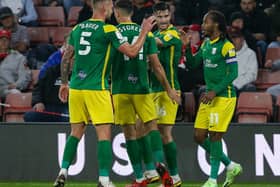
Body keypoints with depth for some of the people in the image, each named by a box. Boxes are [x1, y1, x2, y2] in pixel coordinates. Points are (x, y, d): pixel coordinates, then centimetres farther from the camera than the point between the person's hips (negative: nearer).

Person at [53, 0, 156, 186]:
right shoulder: (108, 30, -8)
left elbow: (66, 58, 17)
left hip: (75, 88, 6)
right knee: (104, 134, -3)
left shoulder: (77, 29, 10)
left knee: (76, 132, 14)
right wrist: (144, 32, 5)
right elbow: (132, 52, -9)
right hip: (96, 89, -6)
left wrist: (64, 83, 27)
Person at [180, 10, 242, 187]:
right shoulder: (206, 44, 12)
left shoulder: (226, 46, -13)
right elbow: (192, 64, 16)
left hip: (224, 97, -8)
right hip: (209, 96, 8)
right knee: (199, 136, 6)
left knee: (214, 136, -7)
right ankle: (231, 166, 20)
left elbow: (233, 73, -15)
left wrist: (215, 91, -19)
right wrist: (187, 47, 1)